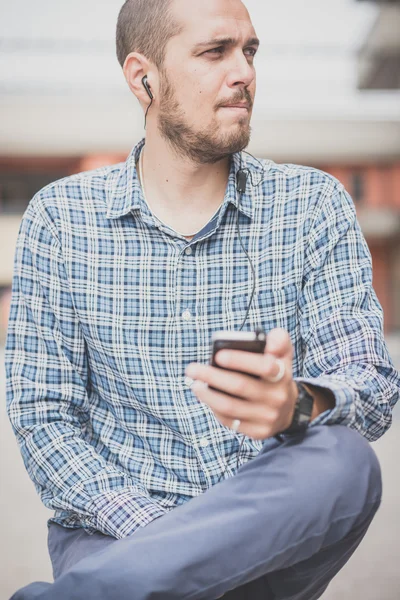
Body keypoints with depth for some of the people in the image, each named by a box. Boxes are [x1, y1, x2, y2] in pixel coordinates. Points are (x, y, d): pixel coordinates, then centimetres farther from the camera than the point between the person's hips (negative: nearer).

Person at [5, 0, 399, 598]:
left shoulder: (315, 204, 2)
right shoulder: (60, 217, 1)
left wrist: (298, 405, -31)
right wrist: (152, 532, -17)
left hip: (268, 524, 3)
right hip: (115, 524, -2)